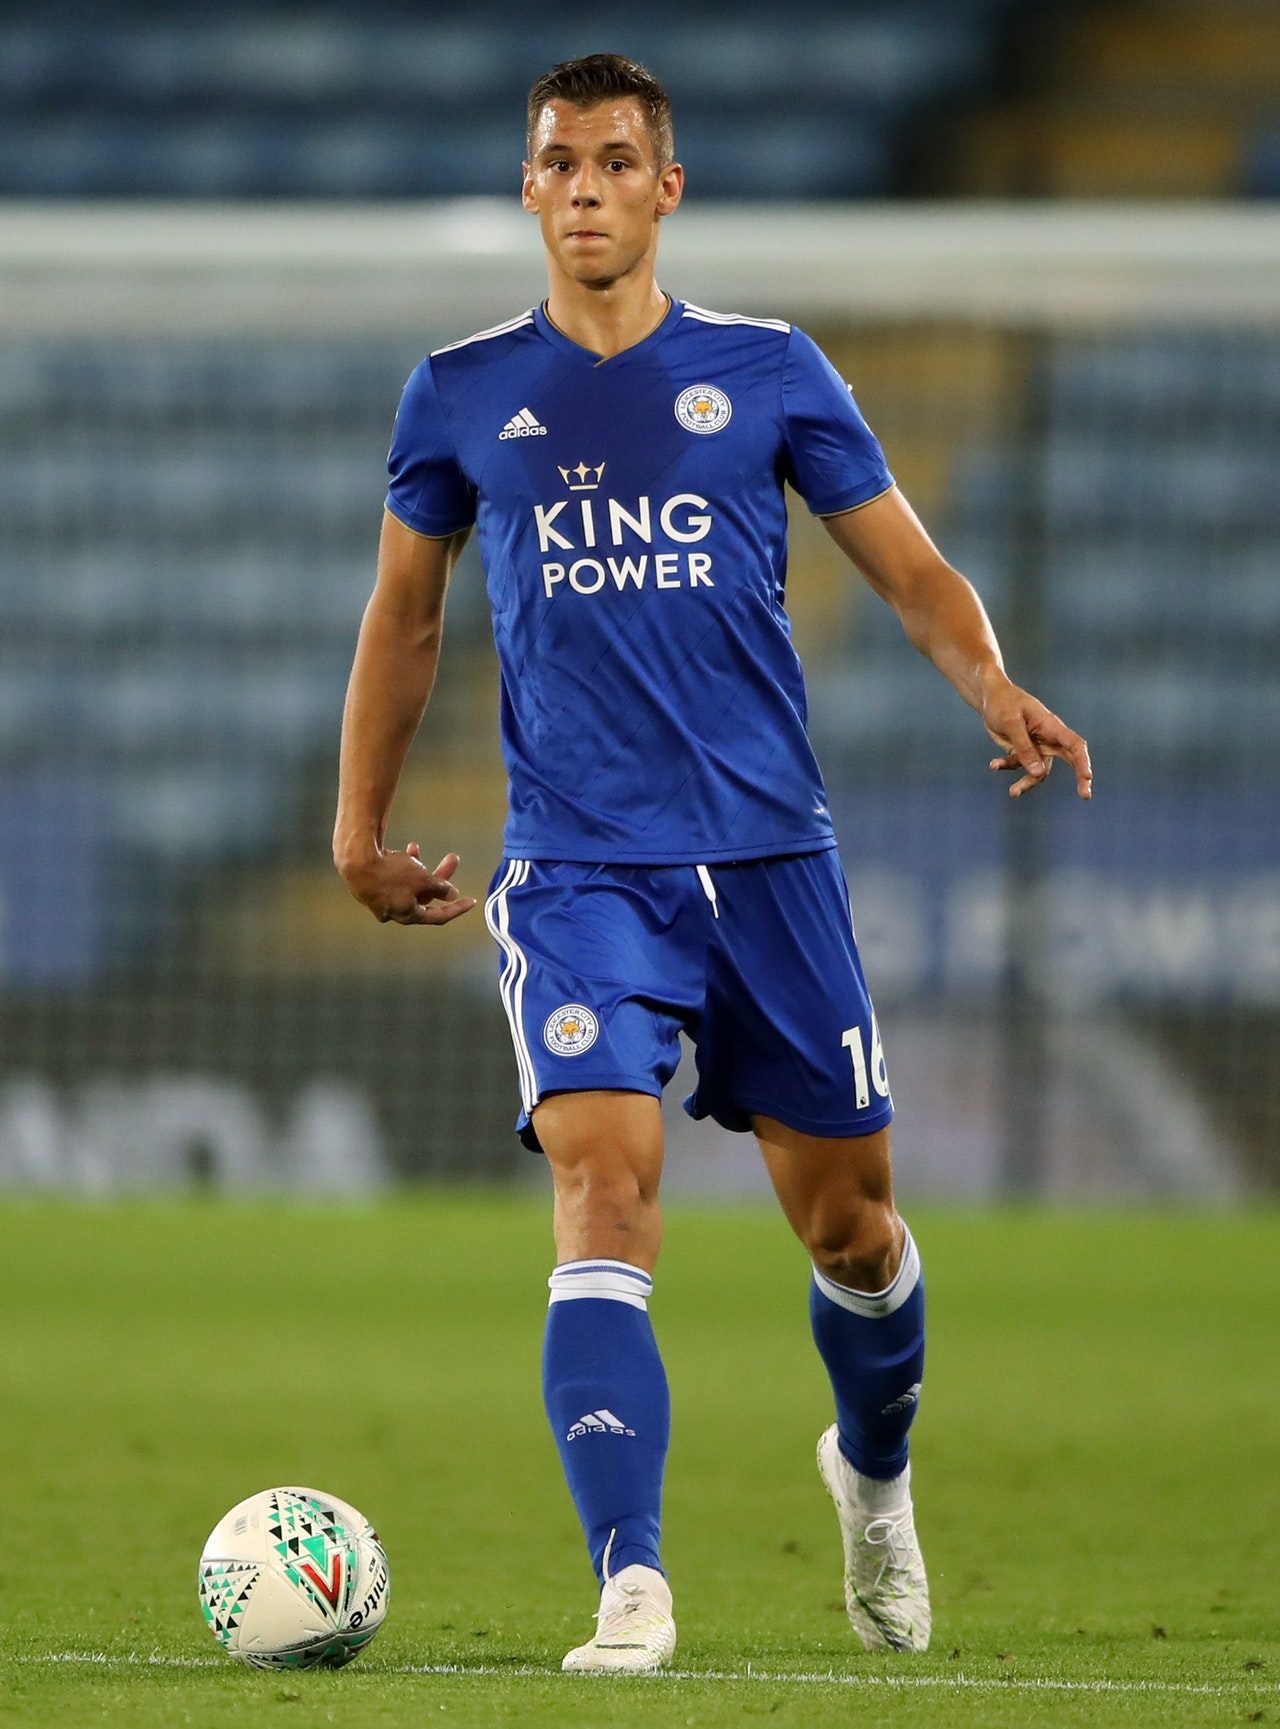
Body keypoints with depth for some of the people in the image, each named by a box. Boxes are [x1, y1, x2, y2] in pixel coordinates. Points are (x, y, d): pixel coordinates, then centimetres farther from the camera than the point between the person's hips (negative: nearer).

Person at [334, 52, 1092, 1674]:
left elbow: (913, 571, 8)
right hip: (574, 870, -1)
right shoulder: (462, 394, 7)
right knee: (604, 1203, -19)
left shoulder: (767, 371, 5)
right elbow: (404, 615, 20)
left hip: (768, 856, 1)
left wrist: (997, 688, -12)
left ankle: (874, 1471, 38)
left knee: (847, 1226, 7)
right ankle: (630, 1585, -25)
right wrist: (358, 823, 18)